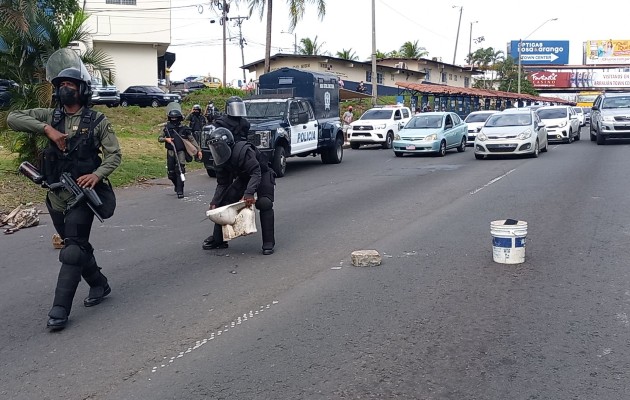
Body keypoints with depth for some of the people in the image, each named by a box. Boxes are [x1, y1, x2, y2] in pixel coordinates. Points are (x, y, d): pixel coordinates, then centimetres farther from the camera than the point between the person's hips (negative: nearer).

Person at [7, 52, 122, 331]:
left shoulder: (96, 121, -3)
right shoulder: (49, 116, 6)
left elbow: (114, 154, -5)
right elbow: (13, 118, -4)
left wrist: (98, 174, -24)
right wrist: (46, 129, -18)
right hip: (55, 195, 5)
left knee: (73, 250, -8)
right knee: (77, 245, 16)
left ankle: (60, 309, -6)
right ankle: (99, 284, 35)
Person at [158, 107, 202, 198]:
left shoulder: (184, 129, -1)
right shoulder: (167, 128, 6)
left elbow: (192, 140, 2)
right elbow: (159, 139, 10)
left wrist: (198, 150, -3)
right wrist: (166, 139, -11)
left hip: (180, 152, -3)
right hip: (170, 152, 3)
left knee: (180, 170, -14)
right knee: (171, 173, 6)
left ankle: (180, 191, -10)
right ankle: (177, 185, 34)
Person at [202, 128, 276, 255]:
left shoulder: (243, 151, -35)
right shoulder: (221, 161, -10)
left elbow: (256, 173, -41)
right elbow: (222, 184, -3)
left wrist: (249, 193, -55)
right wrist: (214, 203, -15)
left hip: (263, 175, -7)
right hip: (244, 178, 7)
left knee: (264, 204, -27)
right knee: (225, 202, -3)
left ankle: (268, 243, -19)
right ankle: (218, 239, 8)